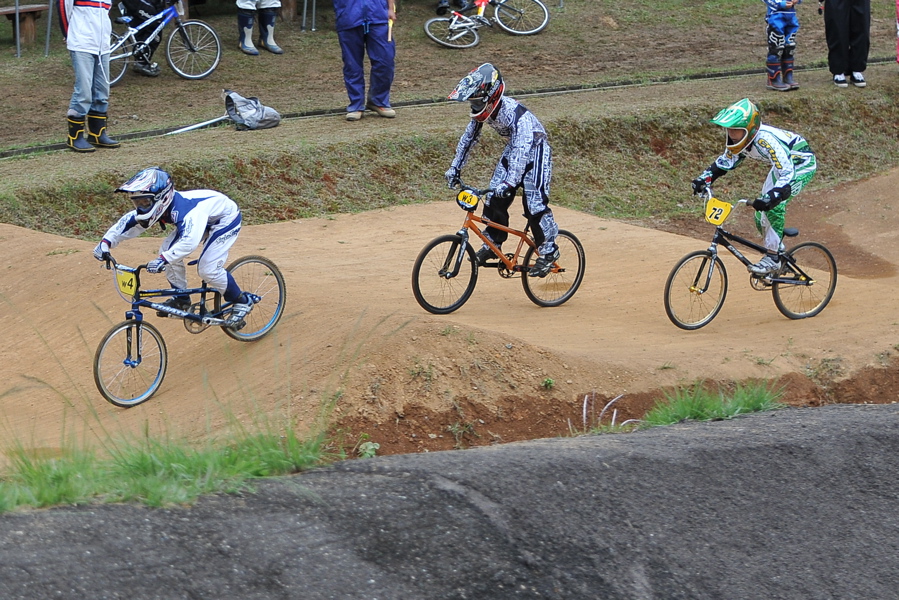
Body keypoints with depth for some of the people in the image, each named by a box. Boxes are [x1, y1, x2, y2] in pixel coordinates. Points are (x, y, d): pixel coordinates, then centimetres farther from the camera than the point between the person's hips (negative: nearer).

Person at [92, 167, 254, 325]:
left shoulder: (184, 209, -42)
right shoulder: (156, 206, -17)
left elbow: (190, 241, -56)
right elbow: (127, 223, -7)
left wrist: (163, 259, -65)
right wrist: (106, 243, -21)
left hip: (226, 219, -8)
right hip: (202, 220, 8)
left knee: (208, 269, -19)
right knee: (168, 250, -7)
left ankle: (242, 302, 3)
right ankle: (181, 299, 11)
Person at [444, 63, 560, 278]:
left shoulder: (515, 113, -36)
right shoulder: (483, 111, -12)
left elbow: (522, 150, -42)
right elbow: (468, 138, 1)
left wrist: (510, 182, -49)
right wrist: (455, 168, -1)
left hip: (535, 149, -7)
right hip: (512, 149, 7)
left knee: (534, 201, -13)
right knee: (494, 198, 1)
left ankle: (549, 251, 0)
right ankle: (492, 243, 16)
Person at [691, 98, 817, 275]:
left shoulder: (767, 140, -38)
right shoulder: (739, 139, -14)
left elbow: (787, 174, -43)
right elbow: (726, 161, 3)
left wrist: (770, 198, -55)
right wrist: (704, 179, -11)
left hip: (803, 163, -9)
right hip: (782, 166, 9)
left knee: (774, 206, -25)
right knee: (761, 217, 5)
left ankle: (773, 259, -16)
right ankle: (779, 253, 26)